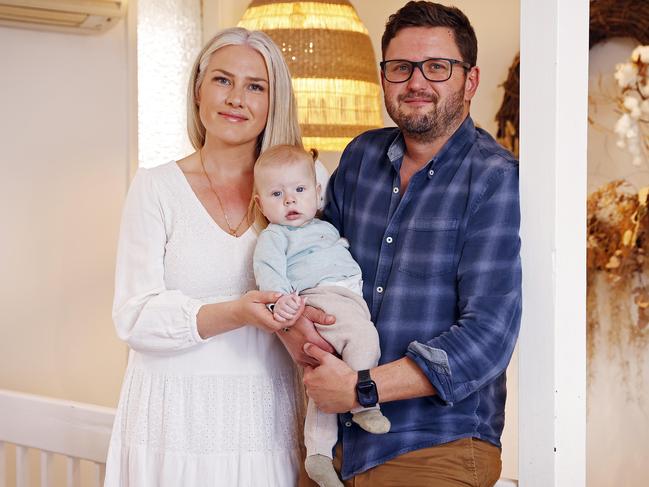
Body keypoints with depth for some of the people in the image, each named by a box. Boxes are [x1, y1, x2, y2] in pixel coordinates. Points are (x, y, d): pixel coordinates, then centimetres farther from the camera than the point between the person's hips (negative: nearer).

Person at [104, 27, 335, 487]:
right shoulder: (156, 187, -1)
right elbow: (135, 316, -9)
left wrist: (289, 318, -14)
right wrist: (236, 313, -23)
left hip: (266, 416, 2)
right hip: (176, 416, -2)